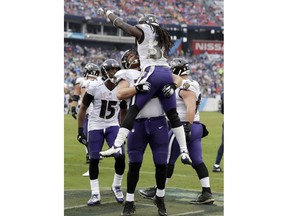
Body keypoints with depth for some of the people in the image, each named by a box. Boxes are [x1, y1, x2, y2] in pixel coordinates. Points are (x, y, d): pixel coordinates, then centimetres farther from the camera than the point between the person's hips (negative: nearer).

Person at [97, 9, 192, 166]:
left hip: (152, 72, -5)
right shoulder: (162, 36, 28)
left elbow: (120, 24, 15)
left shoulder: (143, 31, 11)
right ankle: (184, 151, 5)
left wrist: (107, 12, 30)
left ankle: (117, 146, -15)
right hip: (167, 73, 6)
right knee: (173, 115, 9)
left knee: (133, 110, -6)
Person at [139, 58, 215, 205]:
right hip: (196, 127, 10)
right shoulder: (191, 86, 17)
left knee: (168, 160, 1)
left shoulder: (185, 86, -14)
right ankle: (207, 193, 2)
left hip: (183, 127, -10)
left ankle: (157, 191, 11)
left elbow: (191, 108, -24)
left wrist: (187, 127, -28)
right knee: (197, 161, 6)